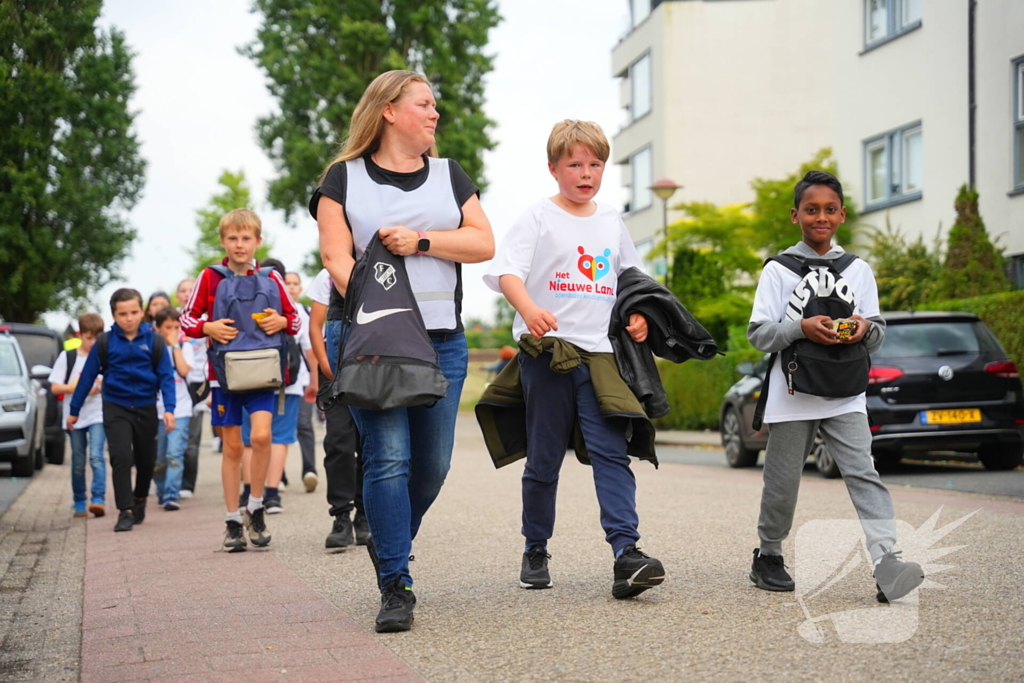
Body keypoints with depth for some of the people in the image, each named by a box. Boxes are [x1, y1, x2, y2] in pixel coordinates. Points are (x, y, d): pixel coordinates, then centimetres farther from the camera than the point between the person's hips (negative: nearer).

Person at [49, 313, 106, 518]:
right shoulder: (67, 357, 4)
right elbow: (55, 387, 0)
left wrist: (103, 386, -11)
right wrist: (75, 387, -16)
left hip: (98, 415, -1)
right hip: (74, 416, 1)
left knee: (96, 457, -16)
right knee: (78, 462, 8)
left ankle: (98, 499, -21)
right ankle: (79, 502, 17)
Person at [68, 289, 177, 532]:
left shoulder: (153, 340, -4)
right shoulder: (105, 343, -4)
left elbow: (166, 376, -3)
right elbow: (87, 377, 3)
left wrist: (169, 408, -14)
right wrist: (74, 410, 7)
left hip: (146, 408, 1)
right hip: (116, 408, -1)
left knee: (146, 460, 13)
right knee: (121, 457, -16)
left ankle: (140, 500, 38)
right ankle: (125, 511, -12)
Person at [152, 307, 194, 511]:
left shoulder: (185, 347, 7)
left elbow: (184, 370, -11)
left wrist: (175, 345, -7)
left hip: (180, 410, -1)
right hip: (156, 410, 1)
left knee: (175, 454, -15)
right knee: (158, 459, 8)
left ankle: (172, 496, -18)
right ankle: (162, 492, 29)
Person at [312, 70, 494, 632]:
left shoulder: (449, 175, 17)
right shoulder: (344, 178, 7)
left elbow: (483, 243, 7)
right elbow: (336, 257, -4)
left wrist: (422, 241, -7)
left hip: (442, 340, 4)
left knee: (432, 464, 4)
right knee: (387, 459, -11)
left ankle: (389, 544, 31)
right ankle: (396, 588, -6)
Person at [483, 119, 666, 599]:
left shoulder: (612, 223, 16)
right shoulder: (538, 218, 2)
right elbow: (504, 270, -12)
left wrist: (639, 316, 7)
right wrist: (528, 309, -31)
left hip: (600, 354, 3)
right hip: (547, 353, -3)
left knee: (612, 452, -10)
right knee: (543, 460, 6)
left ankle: (626, 552, -17)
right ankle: (535, 552, 20)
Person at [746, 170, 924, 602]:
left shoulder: (858, 270, 11)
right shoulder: (778, 270, 3)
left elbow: (878, 332, 11)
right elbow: (758, 334, -3)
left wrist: (866, 329, -13)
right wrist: (801, 328, -20)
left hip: (845, 394, 1)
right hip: (793, 392, -1)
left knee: (864, 474, -14)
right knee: (783, 481, 7)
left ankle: (886, 561, -23)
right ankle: (768, 557, 26)